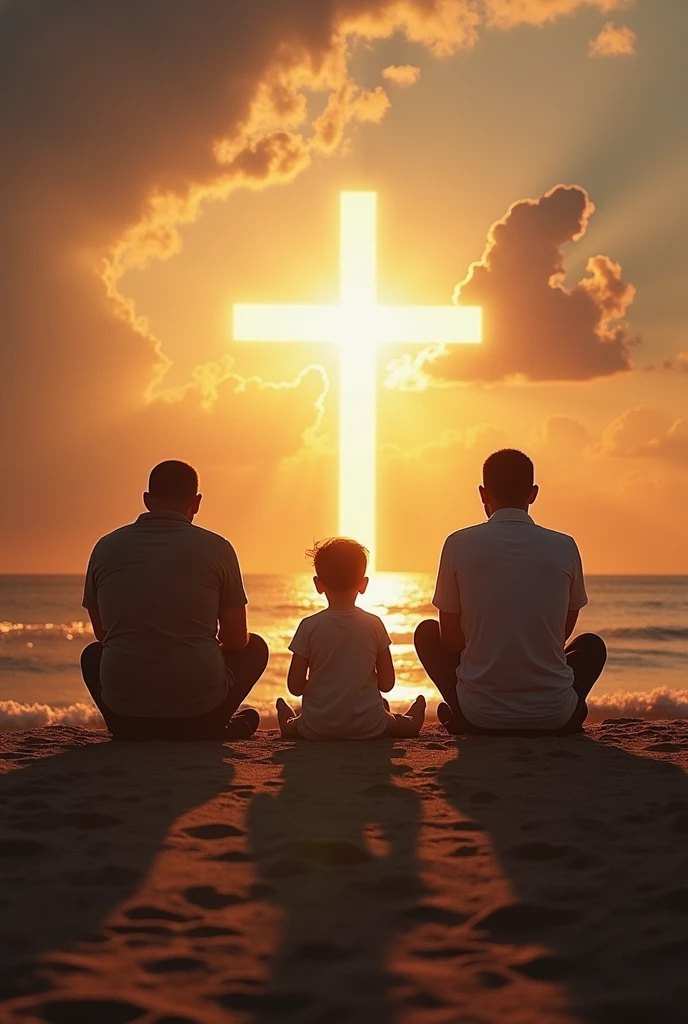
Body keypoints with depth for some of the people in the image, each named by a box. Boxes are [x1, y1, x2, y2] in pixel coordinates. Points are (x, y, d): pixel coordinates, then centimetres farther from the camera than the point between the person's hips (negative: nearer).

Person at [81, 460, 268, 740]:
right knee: (255, 648, 26)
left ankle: (131, 732, 17)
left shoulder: (106, 547, 3)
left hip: (125, 716, 2)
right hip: (199, 710, -1)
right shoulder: (216, 549, -4)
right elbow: (236, 641, 3)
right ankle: (210, 730, 21)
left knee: (93, 654, 35)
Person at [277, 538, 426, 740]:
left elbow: (295, 686, -5)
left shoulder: (309, 627, -9)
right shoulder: (374, 625, -6)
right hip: (369, 727, 0)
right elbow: (387, 683, -1)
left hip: (318, 728, 0)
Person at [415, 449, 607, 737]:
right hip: (553, 718, 1)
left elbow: (450, 638, 2)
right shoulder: (564, 547, -3)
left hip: (479, 715, -1)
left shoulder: (459, 544, -7)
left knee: (427, 632, 25)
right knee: (592, 645, 32)